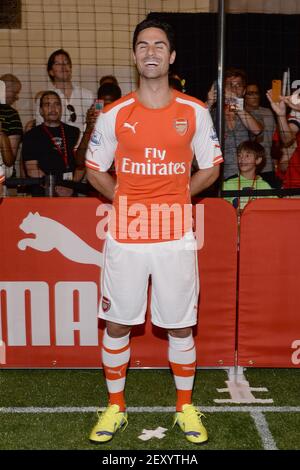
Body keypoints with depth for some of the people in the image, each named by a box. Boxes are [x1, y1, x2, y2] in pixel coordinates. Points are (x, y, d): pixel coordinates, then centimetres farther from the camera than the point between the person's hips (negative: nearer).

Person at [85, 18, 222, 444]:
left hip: (176, 237, 0)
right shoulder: (114, 115, 2)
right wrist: (125, 199, 0)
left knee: (180, 327, 8)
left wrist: (176, 196, 1)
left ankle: (186, 408, 29)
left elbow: (210, 168, 10)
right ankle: (115, 407, 29)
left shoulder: (195, 112, 2)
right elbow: (95, 171, 11)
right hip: (125, 237, 1)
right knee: (117, 324, 9)